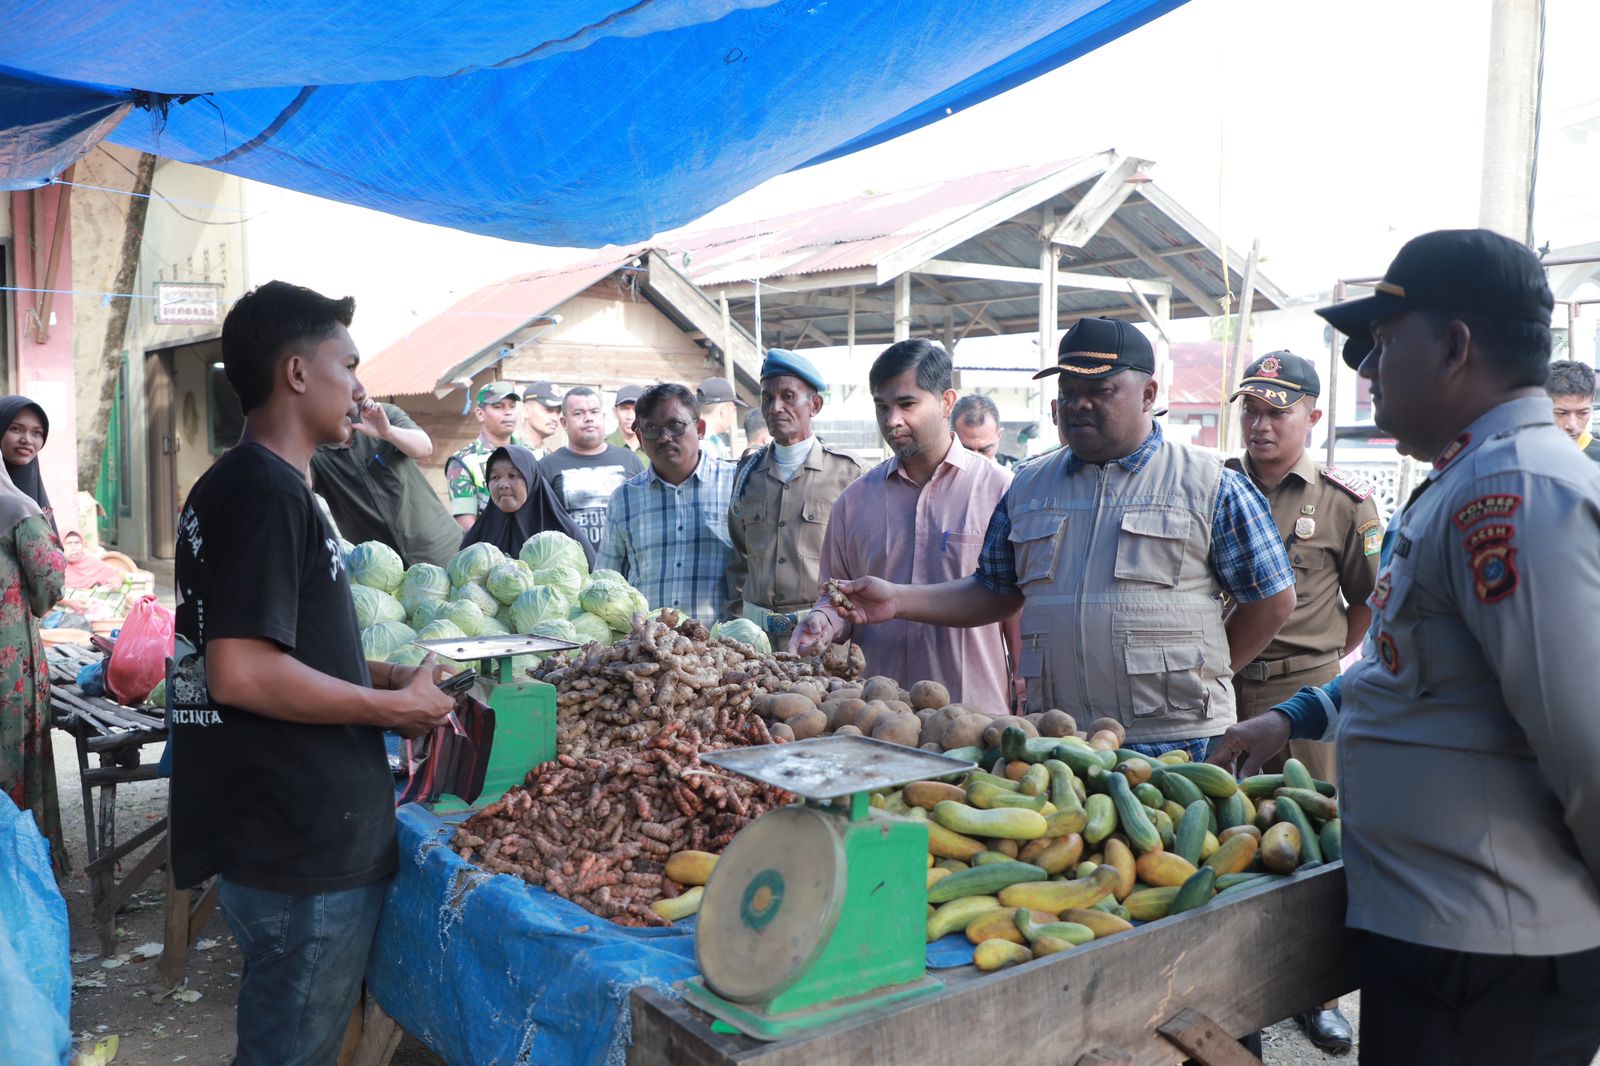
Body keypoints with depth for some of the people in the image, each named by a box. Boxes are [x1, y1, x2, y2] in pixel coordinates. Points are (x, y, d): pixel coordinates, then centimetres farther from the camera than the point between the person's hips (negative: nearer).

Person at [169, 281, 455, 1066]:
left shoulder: (231, 485, 13)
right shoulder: (270, 490, -19)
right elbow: (240, 672, -27)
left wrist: (384, 677, 11)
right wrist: (394, 706, -16)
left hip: (274, 832, 10)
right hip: (304, 850, -10)